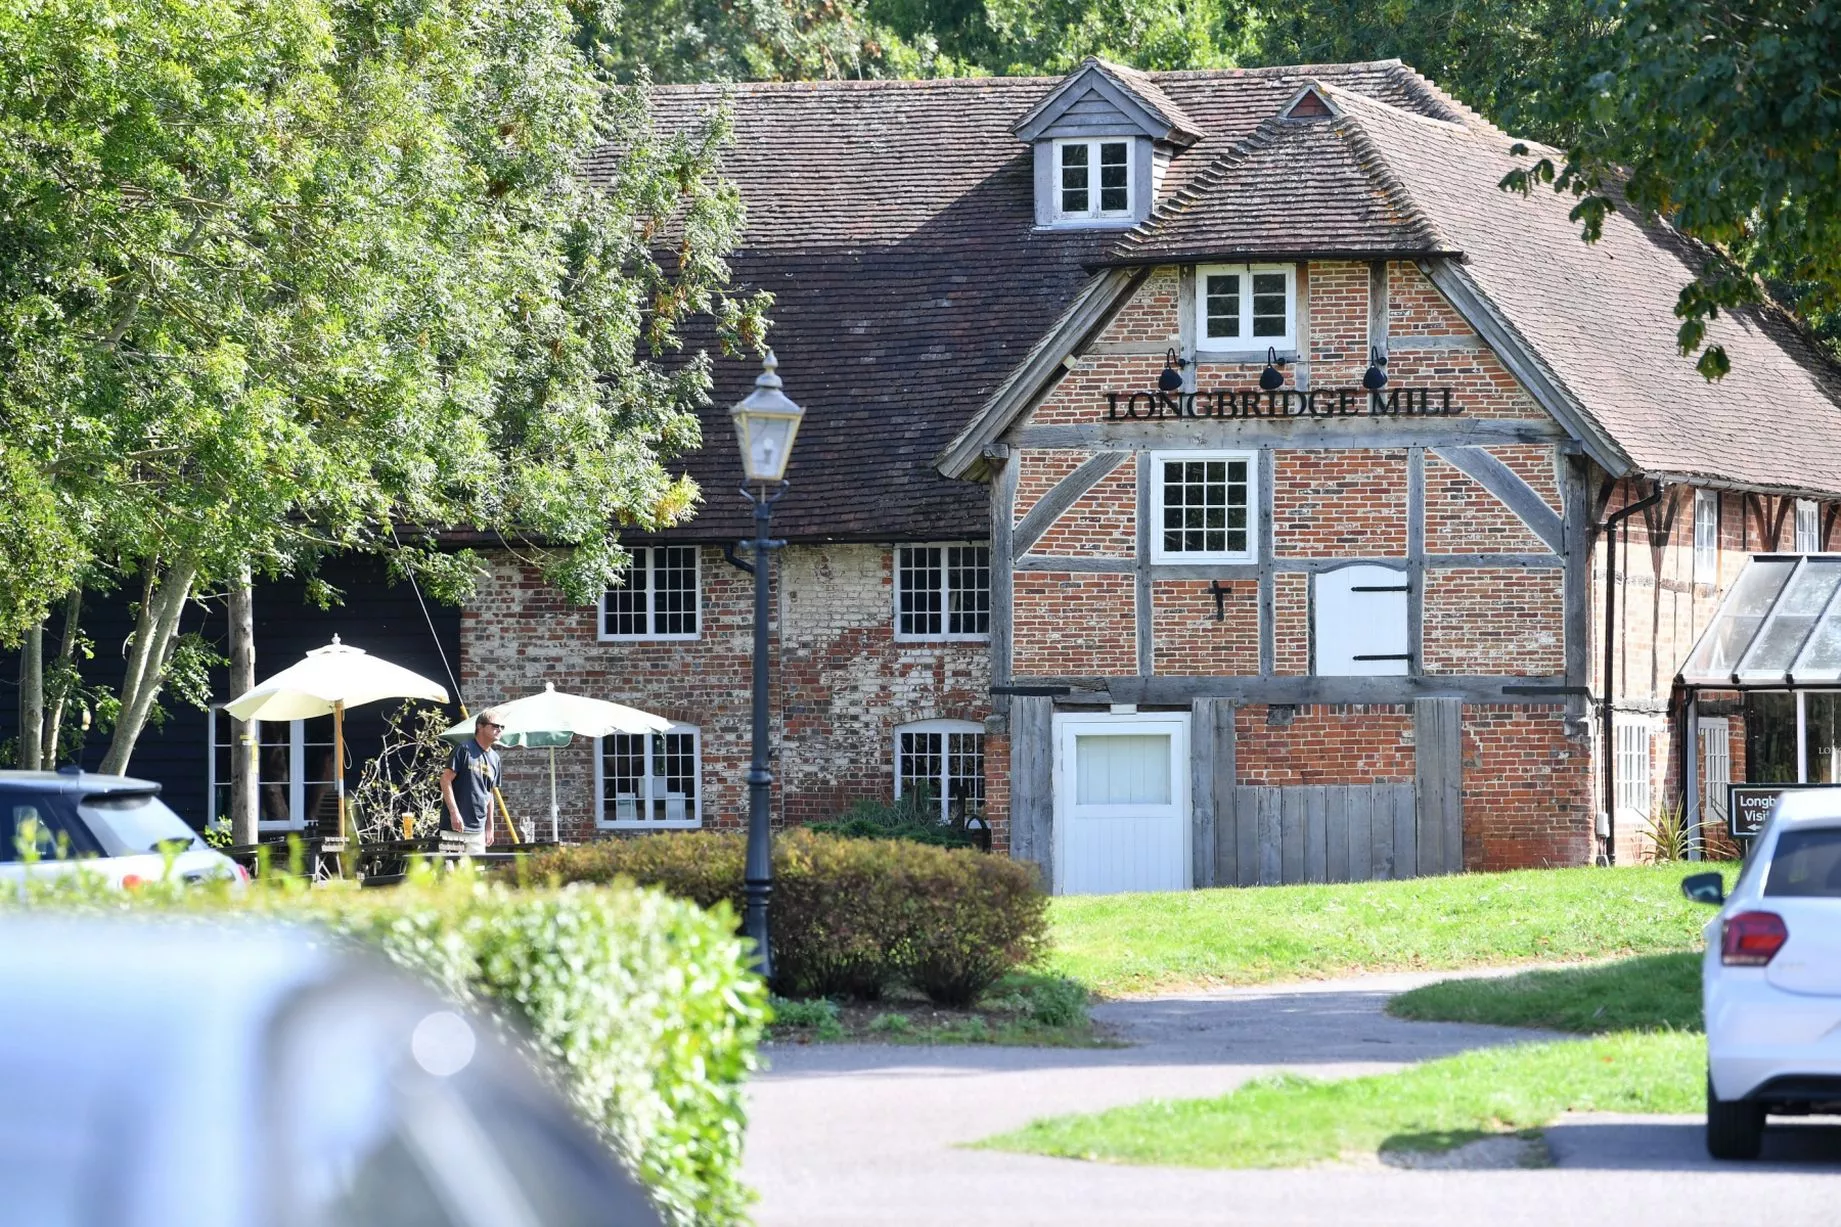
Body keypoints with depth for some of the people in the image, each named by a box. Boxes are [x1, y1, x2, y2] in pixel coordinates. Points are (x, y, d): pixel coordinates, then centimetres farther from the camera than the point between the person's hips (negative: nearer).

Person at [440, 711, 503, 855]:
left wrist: (490, 826, 18)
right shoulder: (464, 749, -6)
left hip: (478, 829, 7)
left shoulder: (494, 758, 16)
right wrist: (454, 812, -16)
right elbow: (445, 780, -9)